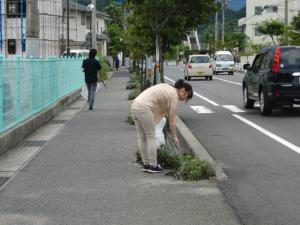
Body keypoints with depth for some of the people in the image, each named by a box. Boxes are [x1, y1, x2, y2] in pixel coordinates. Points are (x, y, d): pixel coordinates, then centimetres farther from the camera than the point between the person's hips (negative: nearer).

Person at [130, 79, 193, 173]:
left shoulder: (168, 88, 23)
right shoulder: (174, 96, -1)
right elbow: (171, 120, 1)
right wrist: (175, 137, 9)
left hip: (135, 106, 9)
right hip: (144, 109, -9)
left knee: (142, 138, 12)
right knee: (151, 137, 0)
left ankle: (146, 165, 17)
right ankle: (153, 166, 5)